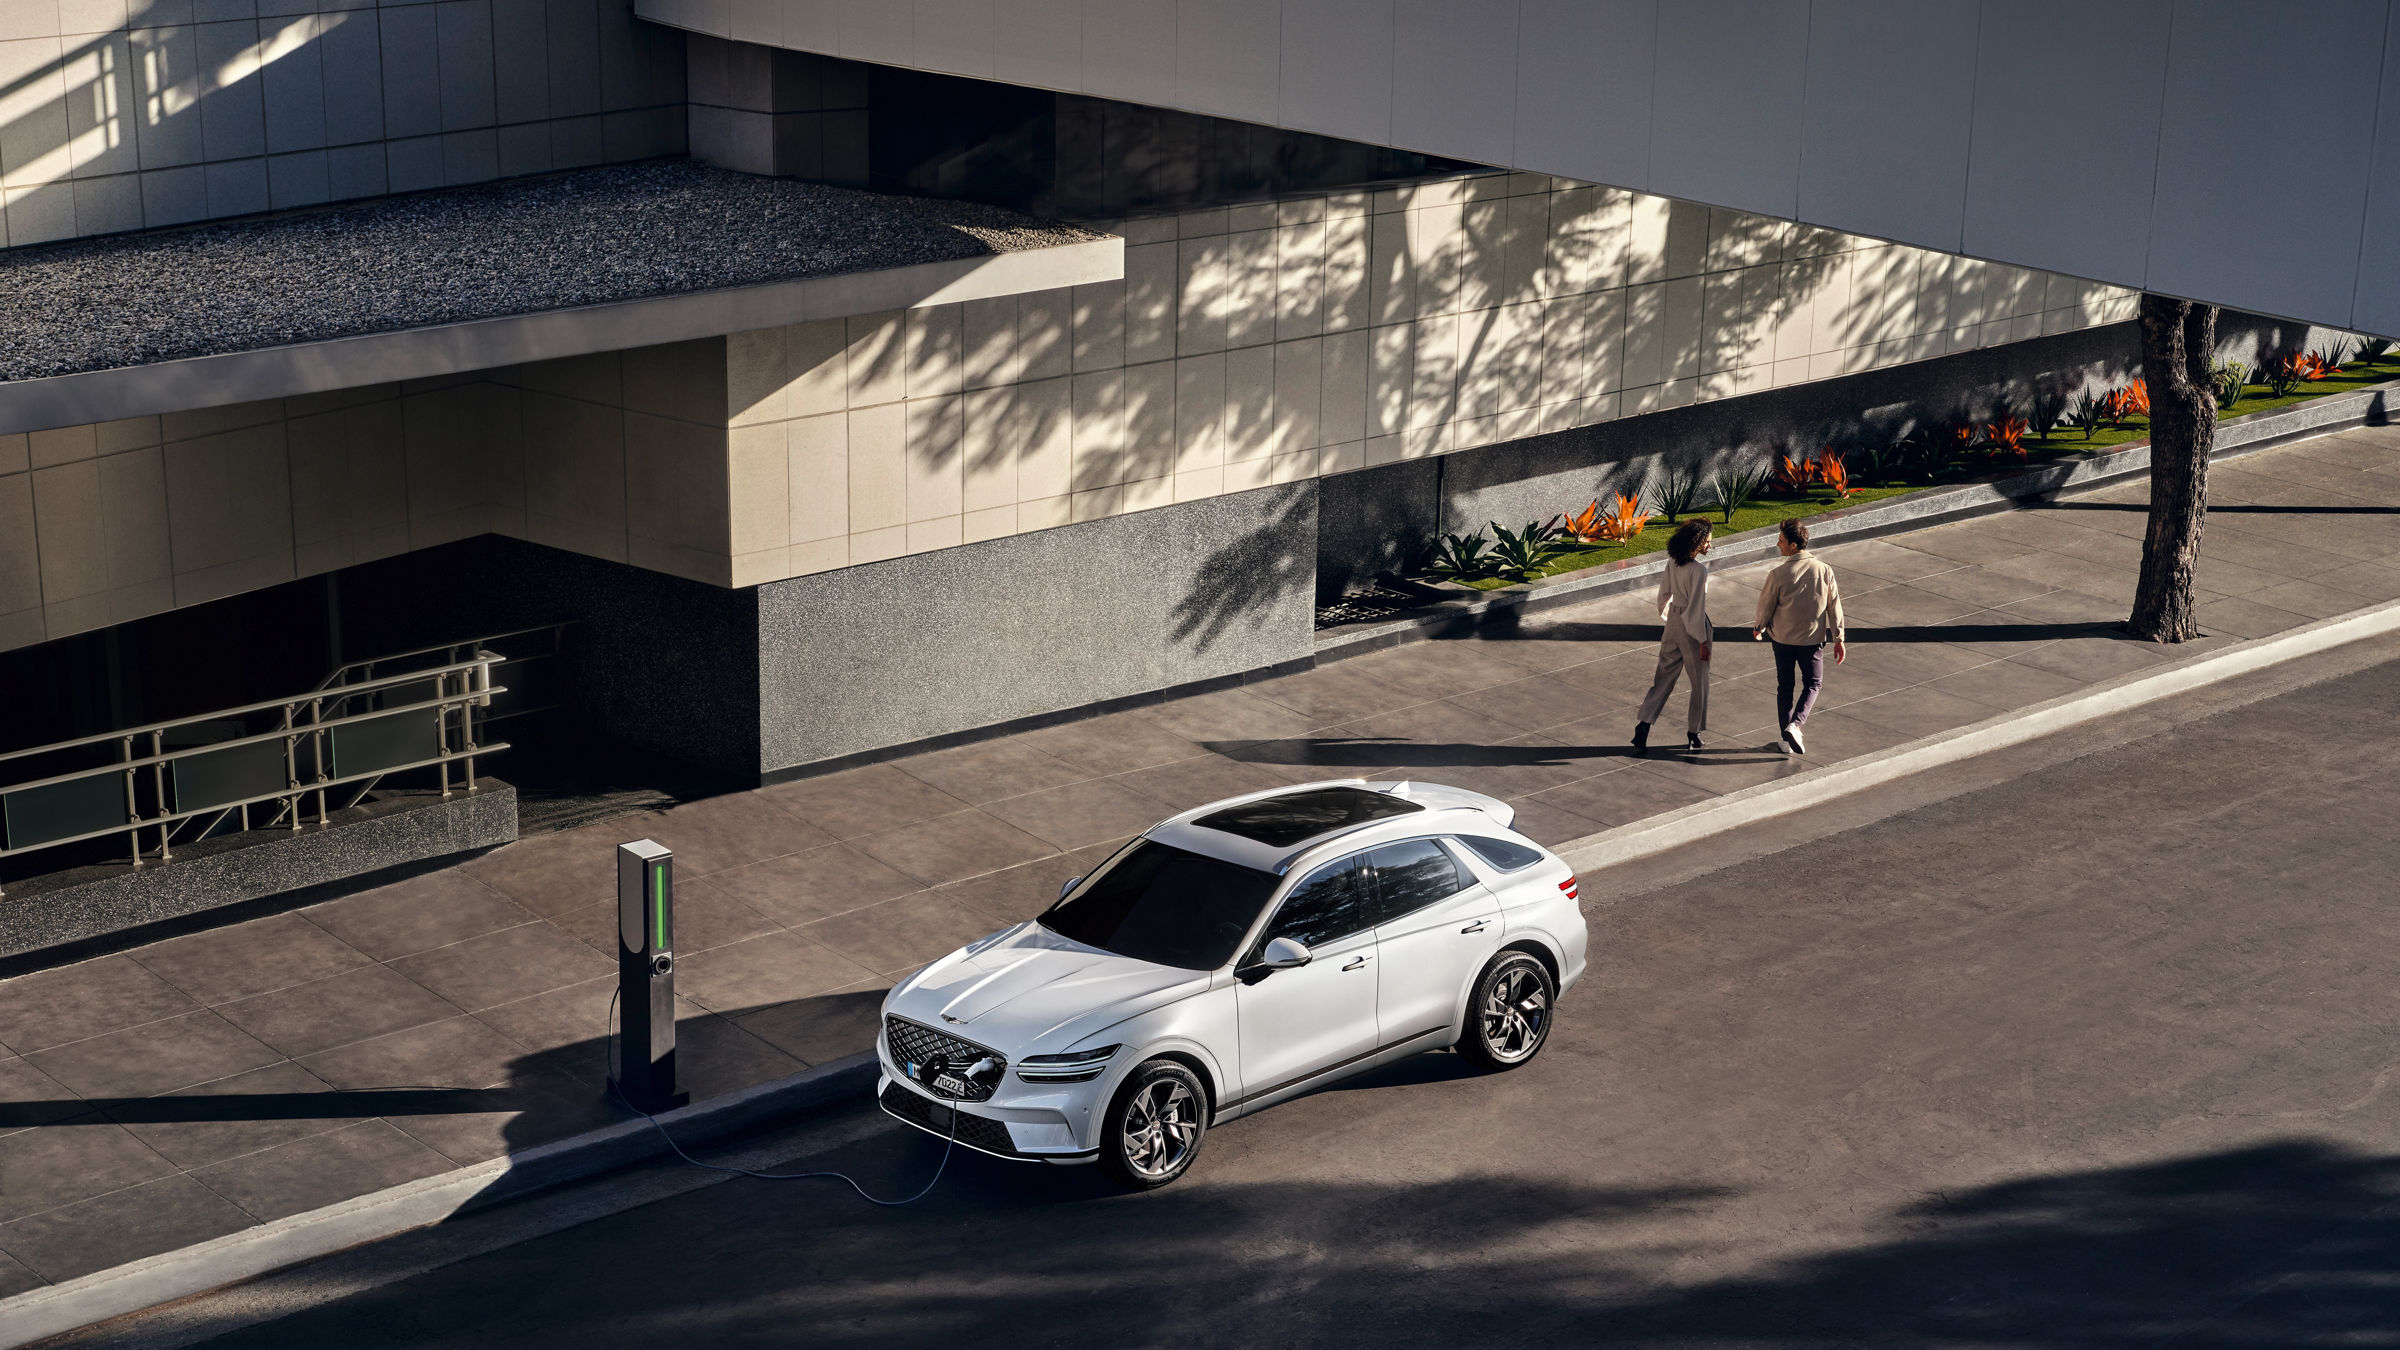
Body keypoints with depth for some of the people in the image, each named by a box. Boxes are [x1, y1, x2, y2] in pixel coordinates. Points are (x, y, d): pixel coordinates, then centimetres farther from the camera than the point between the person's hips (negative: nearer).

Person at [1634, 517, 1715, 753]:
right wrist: (1702, 641, -14)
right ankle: (1693, 732, 18)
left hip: (1674, 620, 7)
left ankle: (1645, 723, 0)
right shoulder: (1698, 570, -23)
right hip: (1692, 626, -7)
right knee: (1699, 680, 10)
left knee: (1665, 674, 11)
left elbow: (1664, 592, 9)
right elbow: (1696, 607, -20)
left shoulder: (1673, 562, -2)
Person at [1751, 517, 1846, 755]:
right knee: (1813, 684, 18)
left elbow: (1766, 607, -6)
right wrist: (1838, 639, 5)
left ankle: (1787, 739, 19)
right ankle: (1796, 724, -4)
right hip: (1812, 638, 1)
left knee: (1785, 686, 15)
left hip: (1783, 638, -1)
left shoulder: (1778, 575, -18)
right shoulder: (1824, 570, -10)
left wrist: (1759, 627, 15)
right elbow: (1834, 606, -4)